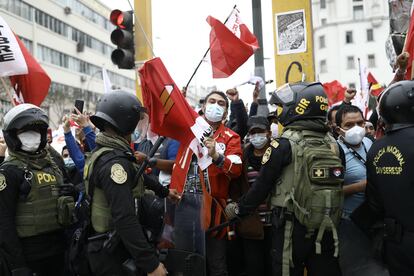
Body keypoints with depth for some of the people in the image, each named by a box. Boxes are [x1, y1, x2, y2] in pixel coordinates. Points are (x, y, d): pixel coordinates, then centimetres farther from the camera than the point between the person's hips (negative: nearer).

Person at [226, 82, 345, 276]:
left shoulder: (286, 143, -13)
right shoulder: (332, 143, 5)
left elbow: (262, 185, -9)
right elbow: (337, 185, 11)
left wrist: (238, 209, 3)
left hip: (292, 227, -5)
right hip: (326, 228, 5)